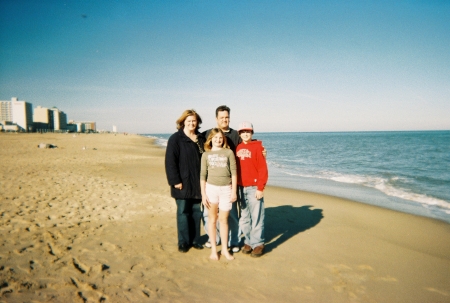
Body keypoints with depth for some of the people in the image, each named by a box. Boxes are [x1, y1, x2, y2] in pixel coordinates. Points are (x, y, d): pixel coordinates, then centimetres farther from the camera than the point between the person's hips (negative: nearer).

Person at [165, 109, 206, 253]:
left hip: (198, 183, 5)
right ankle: (183, 242, 17)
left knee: (197, 211, 11)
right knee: (183, 212, 4)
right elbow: (170, 162, -11)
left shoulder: (201, 139, 10)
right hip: (183, 183, -5)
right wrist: (175, 181, -16)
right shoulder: (175, 139, -6)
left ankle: (195, 239, 24)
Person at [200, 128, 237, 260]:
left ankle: (225, 249, 20)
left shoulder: (229, 152, 3)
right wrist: (203, 194, -1)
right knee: (212, 218, 9)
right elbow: (203, 175, 3)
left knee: (223, 219, 6)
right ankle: (213, 248, 21)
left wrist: (234, 191, -4)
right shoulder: (206, 155, 5)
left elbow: (234, 172, 1)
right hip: (211, 188, 1)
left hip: (226, 189, 0)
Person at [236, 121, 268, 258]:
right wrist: (235, 186, 5)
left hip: (254, 188, -5)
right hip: (241, 188, 5)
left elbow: (263, 169, -8)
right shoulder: (237, 148, 10)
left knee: (256, 217, 0)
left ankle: (258, 244, 11)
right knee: (244, 218, 11)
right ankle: (248, 242, 23)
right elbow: (235, 168, 11)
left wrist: (260, 188, -12)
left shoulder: (257, 146, -4)